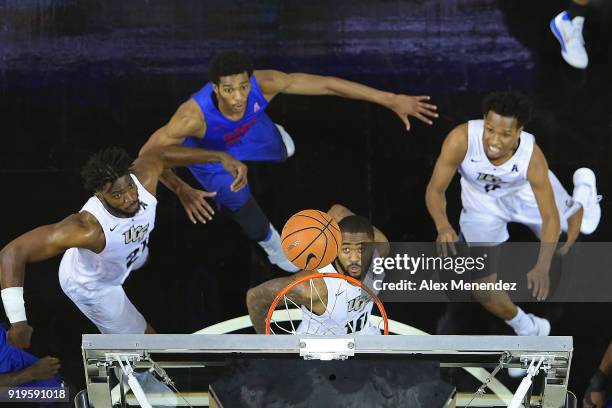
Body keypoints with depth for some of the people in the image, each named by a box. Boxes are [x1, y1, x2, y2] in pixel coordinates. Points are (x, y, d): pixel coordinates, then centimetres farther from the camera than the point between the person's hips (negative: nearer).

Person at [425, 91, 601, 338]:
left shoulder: (532, 157, -39)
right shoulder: (461, 140, -40)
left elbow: (550, 218, -35)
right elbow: (435, 190, -32)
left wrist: (543, 266, -50)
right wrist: (442, 225, -54)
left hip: (525, 190, 0)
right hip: (482, 204, 0)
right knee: (483, 288, -7)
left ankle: (582, 193, 52)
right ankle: (523, 326, 27)